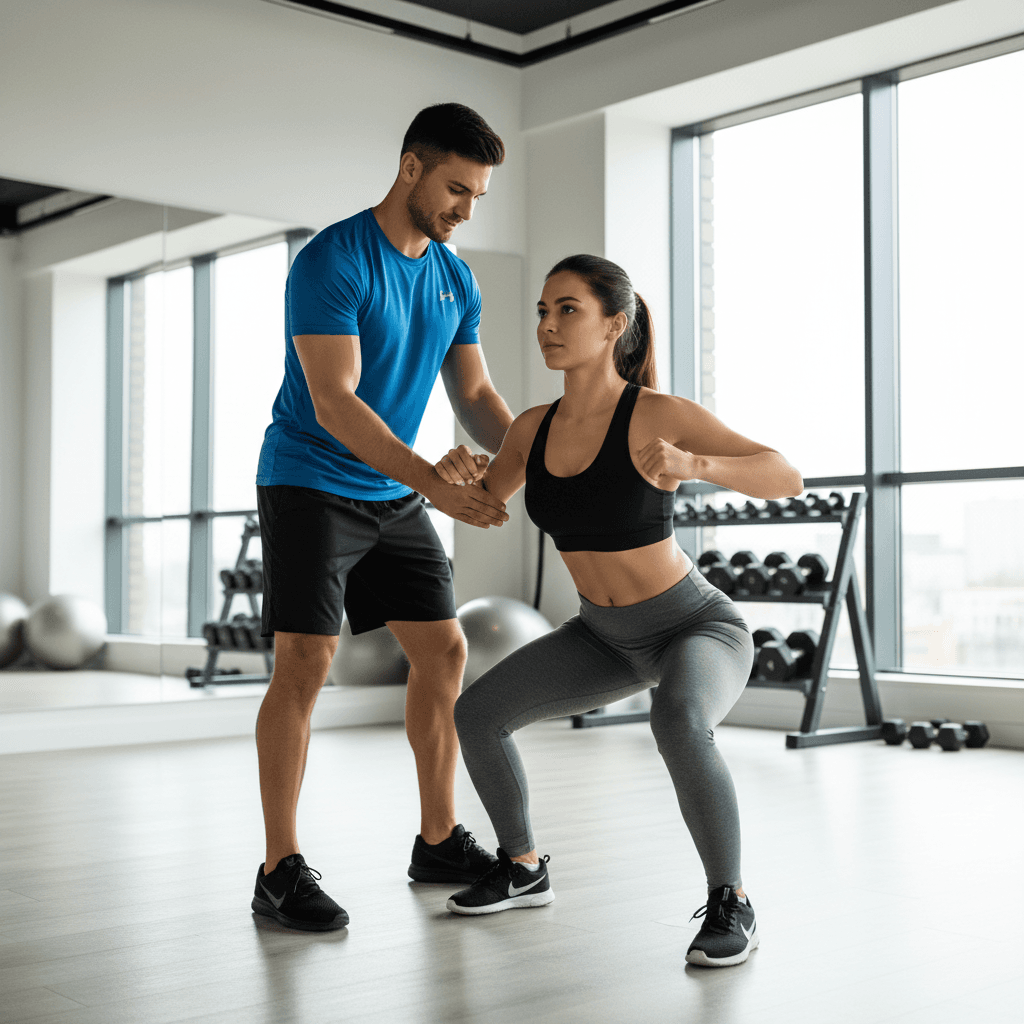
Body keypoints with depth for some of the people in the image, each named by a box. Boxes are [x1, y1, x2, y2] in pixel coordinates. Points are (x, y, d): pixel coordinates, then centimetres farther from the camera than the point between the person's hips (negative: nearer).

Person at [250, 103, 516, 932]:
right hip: (309, 485, -7)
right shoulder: (331, 263, -18)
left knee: (444, 651, 5)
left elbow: (475, 397, 7)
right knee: (306, 661, -13)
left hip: (393, 493, 7)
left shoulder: (456, 280, 5)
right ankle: (280, 870, -5)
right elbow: (334, 404, -26)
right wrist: (436, 484, -32)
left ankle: (440, 841, 17)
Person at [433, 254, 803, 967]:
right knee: (476, 715, 0)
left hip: (700, 628, -6)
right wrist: (456, 472, -15)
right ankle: (523, 868, 21)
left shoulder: (659, 414, -23)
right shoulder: (534, 427, -6)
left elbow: (787, 479, -29)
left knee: (679, 727, -38)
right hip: (609, 635, 6)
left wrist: (694, 465, -48)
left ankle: (731, 904, -18)